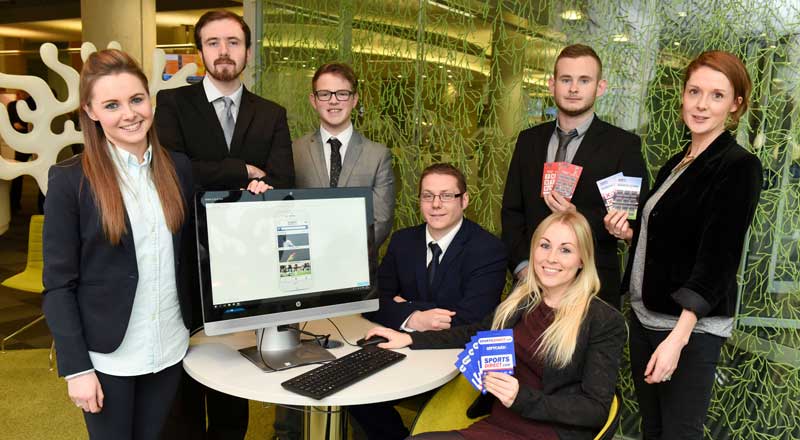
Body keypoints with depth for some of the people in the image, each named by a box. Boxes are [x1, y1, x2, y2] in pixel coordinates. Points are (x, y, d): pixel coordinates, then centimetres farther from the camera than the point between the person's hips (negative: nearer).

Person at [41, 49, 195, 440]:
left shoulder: (178, 167, 1)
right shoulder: (70, 179, -11)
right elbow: (58, 284, -9)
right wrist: (76, 367, -12)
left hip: (169, 346, 4)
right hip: (105, 353, -3)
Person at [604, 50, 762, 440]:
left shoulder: (739, 167, -12)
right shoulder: (675, 163, 11)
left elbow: (717, 257, -19)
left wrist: (678, 337, -24)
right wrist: (629, 233, 0)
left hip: (692, 325, -7)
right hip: (645, 315, 7)